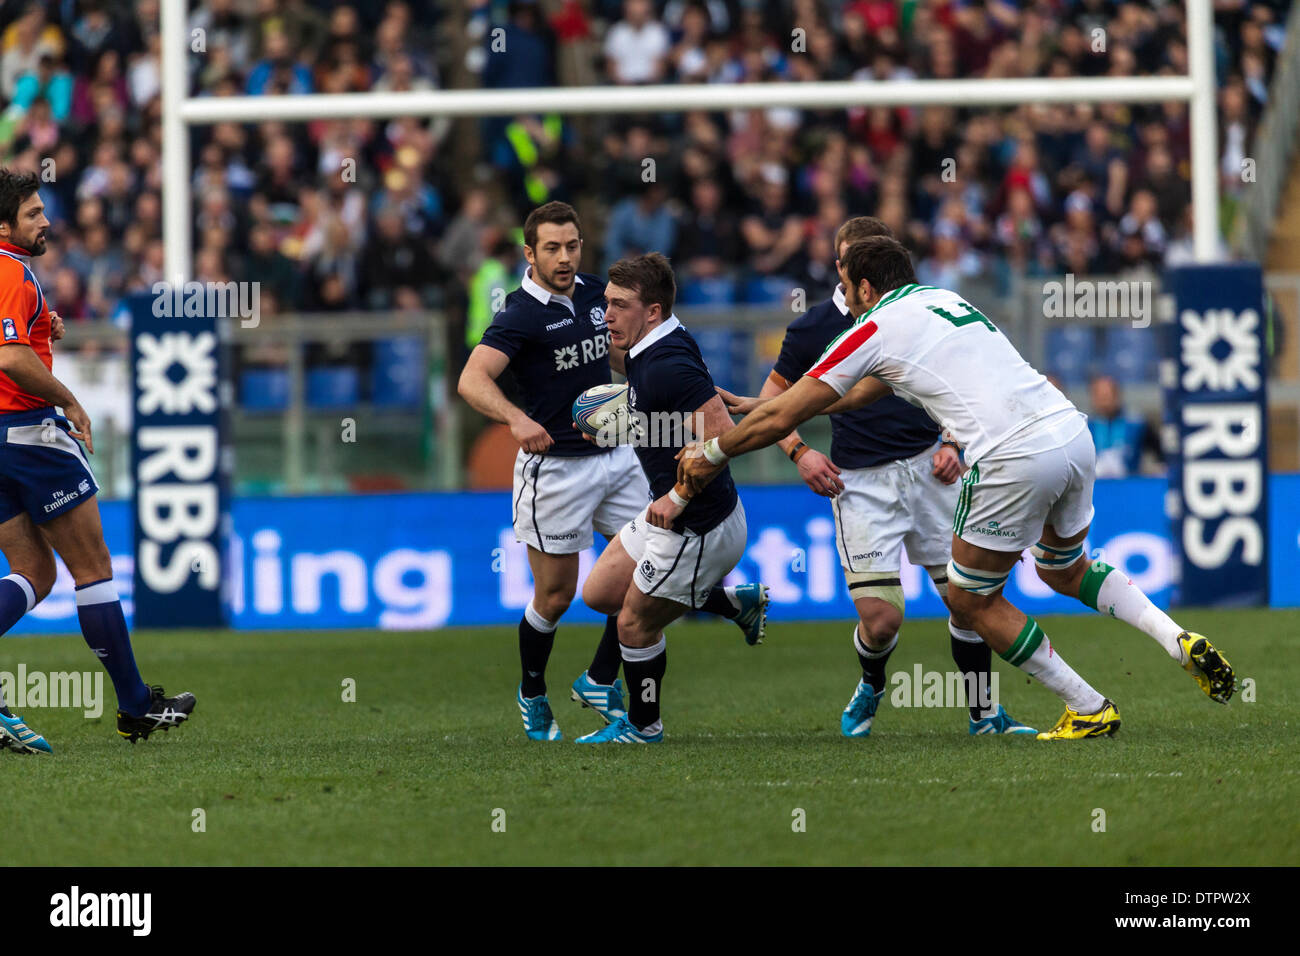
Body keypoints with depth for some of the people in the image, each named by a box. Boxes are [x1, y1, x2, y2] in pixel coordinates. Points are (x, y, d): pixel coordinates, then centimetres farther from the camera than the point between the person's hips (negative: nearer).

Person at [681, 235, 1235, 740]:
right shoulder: (941, 299, 27)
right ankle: (1183, 644, 10)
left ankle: (1089, 710, 12)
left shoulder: (874, 329, 4)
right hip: (1073, 433, 8)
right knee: (1065, 572, 30)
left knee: (971, 602, 11)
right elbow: (870, 388, 41)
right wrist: (764, 408, 48)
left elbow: (782, 417, 8)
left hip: (1015, 460, -8)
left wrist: (712, 454, 25)